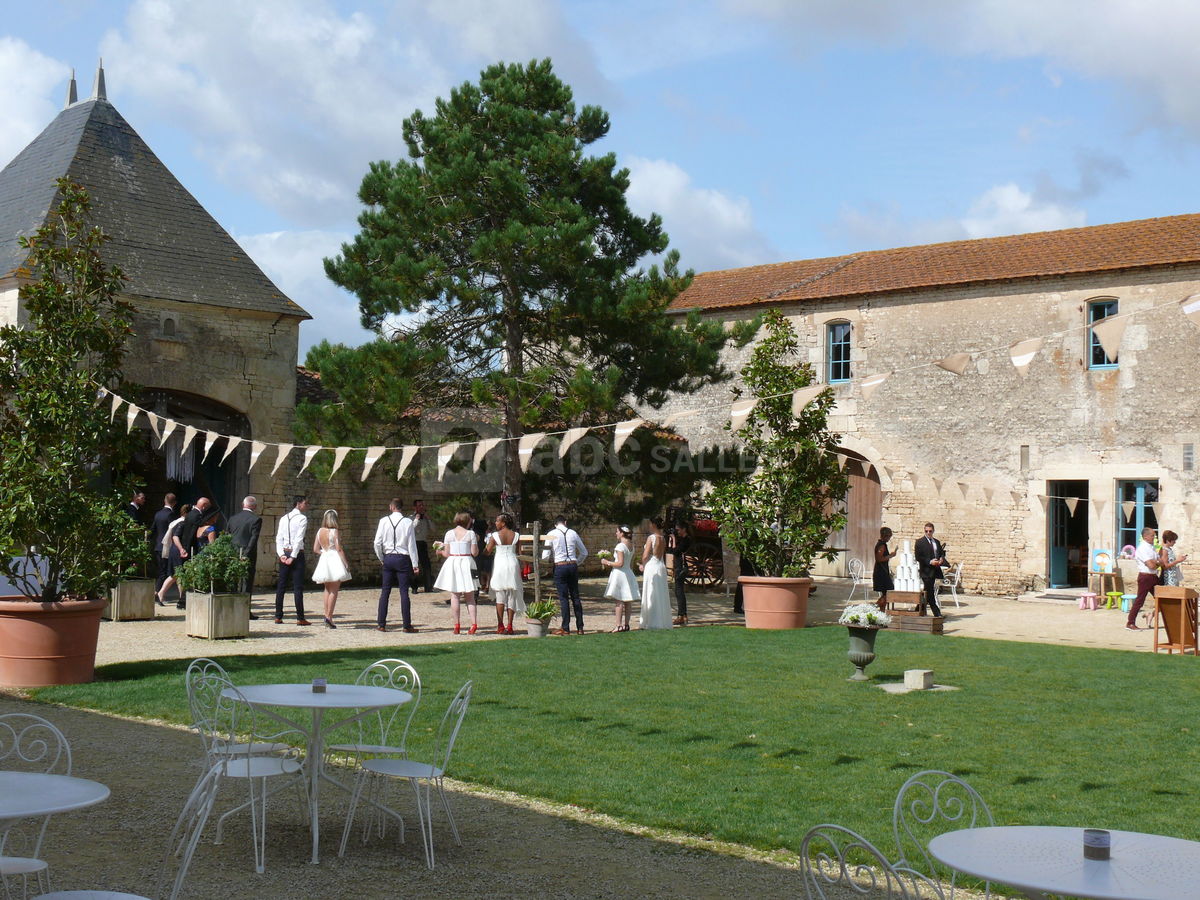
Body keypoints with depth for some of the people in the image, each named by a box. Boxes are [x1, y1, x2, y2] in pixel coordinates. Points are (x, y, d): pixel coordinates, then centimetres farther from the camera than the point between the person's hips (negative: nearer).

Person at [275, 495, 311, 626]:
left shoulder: (284, 518, 12)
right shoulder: (302, 518, -7)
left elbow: (279, 538, 5)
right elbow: (299, 539, -14)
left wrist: (281, 554, -1)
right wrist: (293, 557, -15)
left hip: (284, 553, 6)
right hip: (297, 553, -6)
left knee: (281, 586, 8)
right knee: (298, 587, -4)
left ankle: (278, 617, 10)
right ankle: (300, 618, -4)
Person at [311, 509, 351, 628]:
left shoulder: (320, 531, 4)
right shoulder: (335, 532, -12)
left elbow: (315, 549, 6)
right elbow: (339, 549, -15)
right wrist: (346, 563, -10)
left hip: (324, 560, 5)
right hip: (335, 560, -5)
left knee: (328, 590, 17)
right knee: (334, 591, -1)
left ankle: (326, 615, 17)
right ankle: (329, 617, -6)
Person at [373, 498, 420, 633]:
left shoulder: (384, 521, -2)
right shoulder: (407, 522, -6)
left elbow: (377, 543, -3)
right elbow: (411, 544, -6)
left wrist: (381, 559, 12)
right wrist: (415, 564, -2)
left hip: (388, 558, 2)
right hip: (403, 558, -2)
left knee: (385, 591, 9)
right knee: (404, 592, -1)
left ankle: (381, 623, 12)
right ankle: (407, 626, 0)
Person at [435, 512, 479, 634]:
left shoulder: (449, 533, 2)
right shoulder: (470, 533, -3)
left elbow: (446, 553, 1)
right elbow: (475, 553, -3)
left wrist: (440, 552, 22)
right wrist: (476, 543, 15)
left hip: (452, 563, 1)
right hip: (466, 562, -1)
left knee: (454, 596, 5)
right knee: (470, 597, 5)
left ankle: (457, 625, 4)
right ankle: (474, 623, -6)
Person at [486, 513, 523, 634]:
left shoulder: (495, 535, -7)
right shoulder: (516, 535, 1)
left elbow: (487, 551, -4)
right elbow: (518, 552, 6)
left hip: (500, 564, -2)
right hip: (513, 564, 2)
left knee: (500, 597, 3)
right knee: (512, 596, 7)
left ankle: (500, 626, 0)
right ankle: (509, 626, 5)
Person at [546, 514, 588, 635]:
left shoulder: (551, 534, -2)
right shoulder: (573, 533, 7)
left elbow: (545, 556, -4)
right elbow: (584, 552, 12)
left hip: (560, 567, -3)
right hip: (573, 566, 3)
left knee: (564, 598, 1)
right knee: (575, 597, 10)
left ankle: (565, 628, 3)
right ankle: (580, 627, 12)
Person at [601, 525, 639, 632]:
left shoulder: (620, 546, -14)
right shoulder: (631, 546, 11)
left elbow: (620, 563, -20)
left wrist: (608, 563, -10)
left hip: (620, 574, -9)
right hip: (629, 574, 9)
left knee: (618, 601, -8)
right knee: (627, 601, 10)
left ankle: (618, 625, -12)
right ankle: (626, 624, 13)